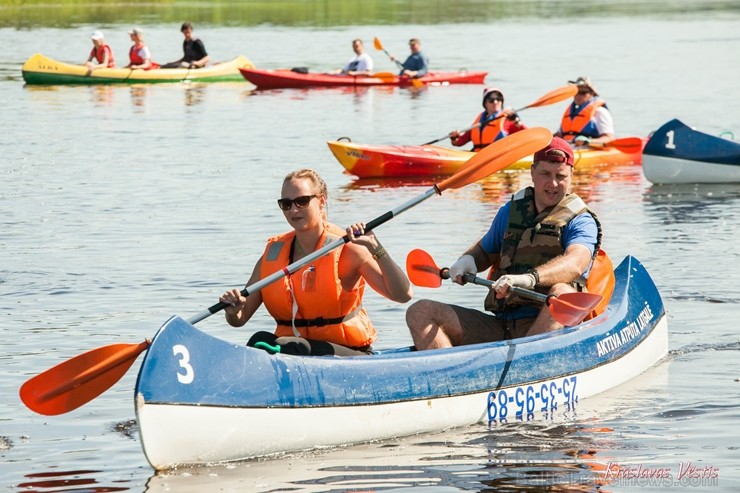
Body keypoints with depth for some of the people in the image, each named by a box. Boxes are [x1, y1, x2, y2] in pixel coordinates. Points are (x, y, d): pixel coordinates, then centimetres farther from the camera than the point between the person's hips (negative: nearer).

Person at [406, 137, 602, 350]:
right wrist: (468, 259, 7)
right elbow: (486, 250, 33)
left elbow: (575, 263, -23)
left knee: (562, 294, -38)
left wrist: (530, 278, -43)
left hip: (544, 326, -5)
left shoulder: (581, 221, -1)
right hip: (499, 327, 5)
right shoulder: (511, 211, 16)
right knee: (420, 312, -9)